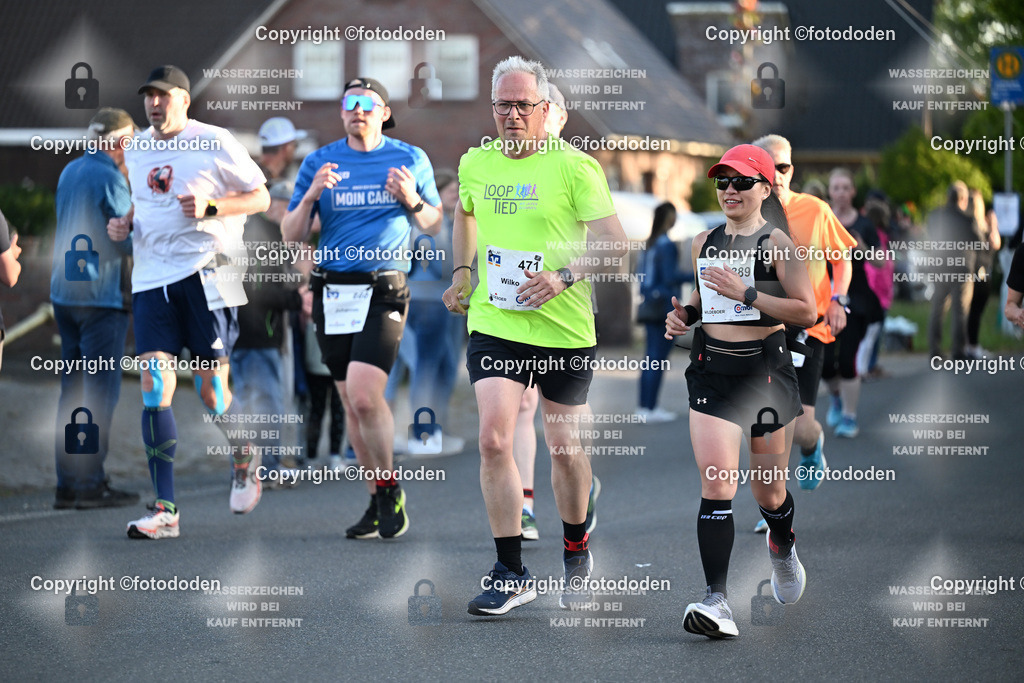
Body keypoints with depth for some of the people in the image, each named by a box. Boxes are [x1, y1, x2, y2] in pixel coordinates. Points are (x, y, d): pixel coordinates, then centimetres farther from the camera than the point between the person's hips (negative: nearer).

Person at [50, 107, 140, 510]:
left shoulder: (70, 171, 14)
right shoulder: (109, 177, -12)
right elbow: (131, 238, -15)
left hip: (64, 291, 8)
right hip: (102, 293, -8)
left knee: (73, 388, 11)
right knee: (100, 390, -5)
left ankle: (67, 484, 11)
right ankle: (90, 484, -7)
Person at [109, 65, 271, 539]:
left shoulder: (215, 143, -3)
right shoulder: (136, 149, 14)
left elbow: (260, 198, 1)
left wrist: (210, 207, -14)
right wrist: (125, 224, 9)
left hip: (205, 273, -4)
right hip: (151, 277, 4)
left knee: (211, 392, -2)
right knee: (154, 386, -7)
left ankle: (243, 456, 32)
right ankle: (165, 510, -6)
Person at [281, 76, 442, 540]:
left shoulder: (411, 160, 6)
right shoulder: (319, 163, 8)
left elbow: (434, 226, 12)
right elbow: (291, 236, 6)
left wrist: (412, 202, -8)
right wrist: (312, 195, -11)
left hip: (384, 290, -3)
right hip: (332, 293, 3)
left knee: (364, 394, -18)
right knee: (351, 404, 7)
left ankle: (390, 489, 0)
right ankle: (378, 503, 19)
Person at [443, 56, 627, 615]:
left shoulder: (574, 166, -9)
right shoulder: (475, 164, 5)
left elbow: (613, 239, -10)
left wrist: (564, 276, -23)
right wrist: (462, 273, 18)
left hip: (564, 328, -2)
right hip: (494, 323, 3)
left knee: (563, 446, 9)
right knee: (493, 439, -12)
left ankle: (576, 553, 34)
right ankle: (511, 574, -6)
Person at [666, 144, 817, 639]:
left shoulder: (775, 242, -4)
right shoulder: (705, 242, 12)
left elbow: (807, 312, -11)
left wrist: (745, 293, -18)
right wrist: (685, 314, 6)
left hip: (764, 369, -3)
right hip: (711, 368, 3)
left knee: (768, 491, 8)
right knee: (715, 481, -14)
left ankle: (782, 547, 45)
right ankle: (717, 602, -19)